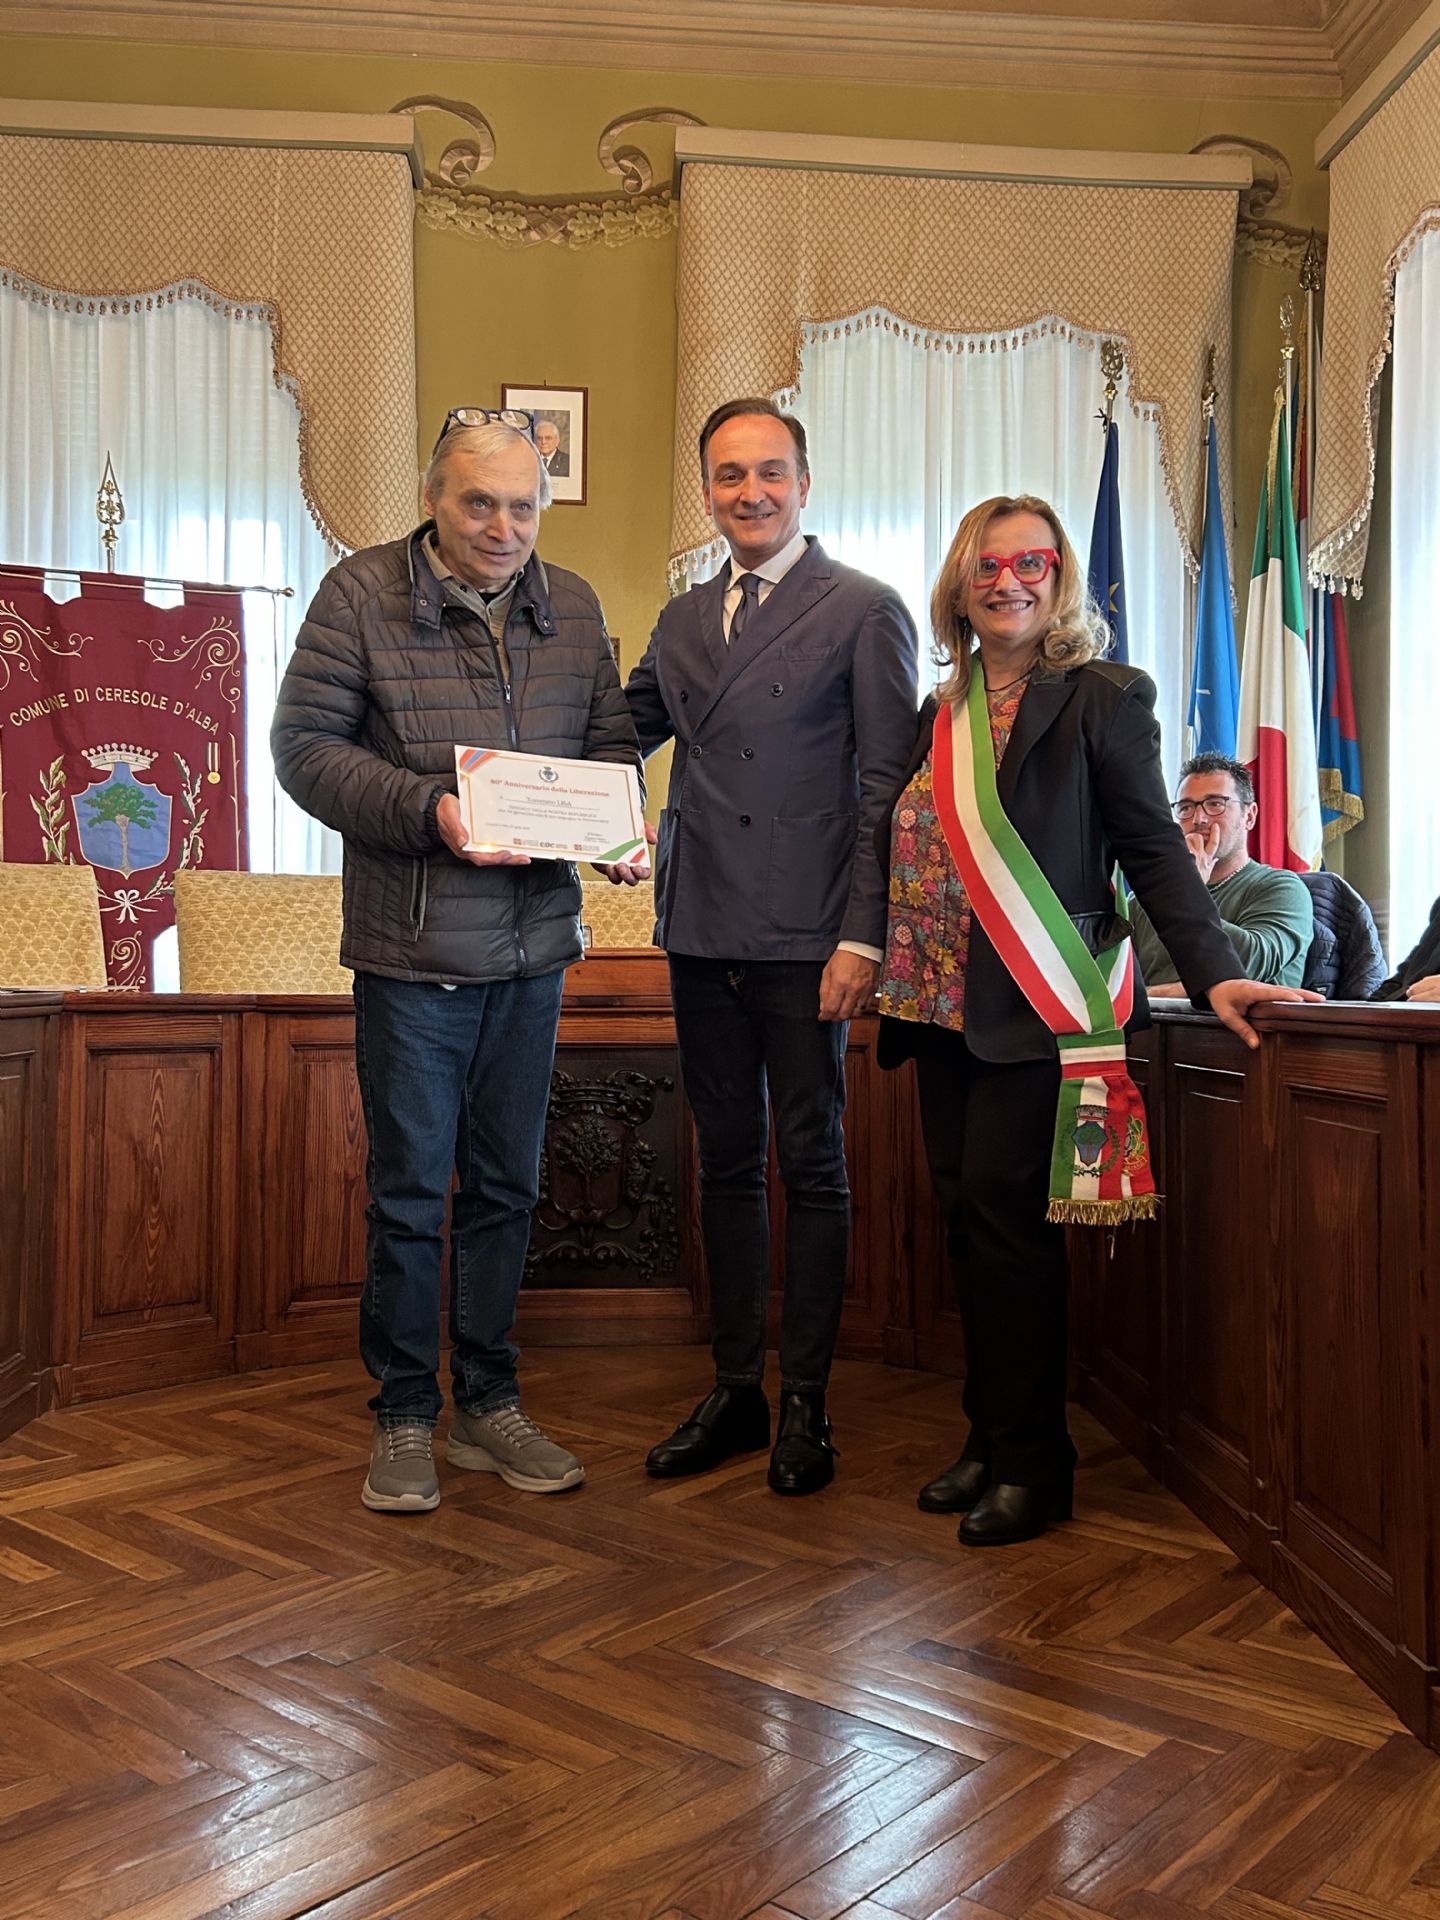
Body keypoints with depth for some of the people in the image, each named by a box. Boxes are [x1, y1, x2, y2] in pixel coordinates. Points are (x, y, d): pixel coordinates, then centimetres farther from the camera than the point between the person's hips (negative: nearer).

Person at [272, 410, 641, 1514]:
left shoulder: (572, 607, 9)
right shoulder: (361, 594, -3)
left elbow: (614, 738, 13)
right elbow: (306, 746, -7)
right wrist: (425, 810, -21)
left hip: (535, 942, 4)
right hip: (413, 947, -4)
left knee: (506, 1185, 12)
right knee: (411, 1192, 4)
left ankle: (489, 1403, 27)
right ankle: (405, 1417, 19)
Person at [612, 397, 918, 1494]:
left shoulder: (865, 612, -2)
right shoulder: (683, 620, 15)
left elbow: (888, 786, -7)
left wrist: (862, 936, -14)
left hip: (804, 940, -5)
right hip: (702, 934, 6)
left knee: (811, 1166, 4)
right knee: (727, 1164, 12)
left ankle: (806, 1405, 16)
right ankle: (736, 1391, 24)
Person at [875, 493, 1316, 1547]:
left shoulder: (1102, 698, -2)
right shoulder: (942, 715, 15)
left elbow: (1153, 850, -5)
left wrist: (1216, 974, -15)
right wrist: (880, 960, 8)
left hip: (1039, 1008, -6)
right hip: (945, 1010, 6)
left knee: (1008, 1222, -7)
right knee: (968, 1222, 8)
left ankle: (1034, 1461, 7)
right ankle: (991, 1440, 20)